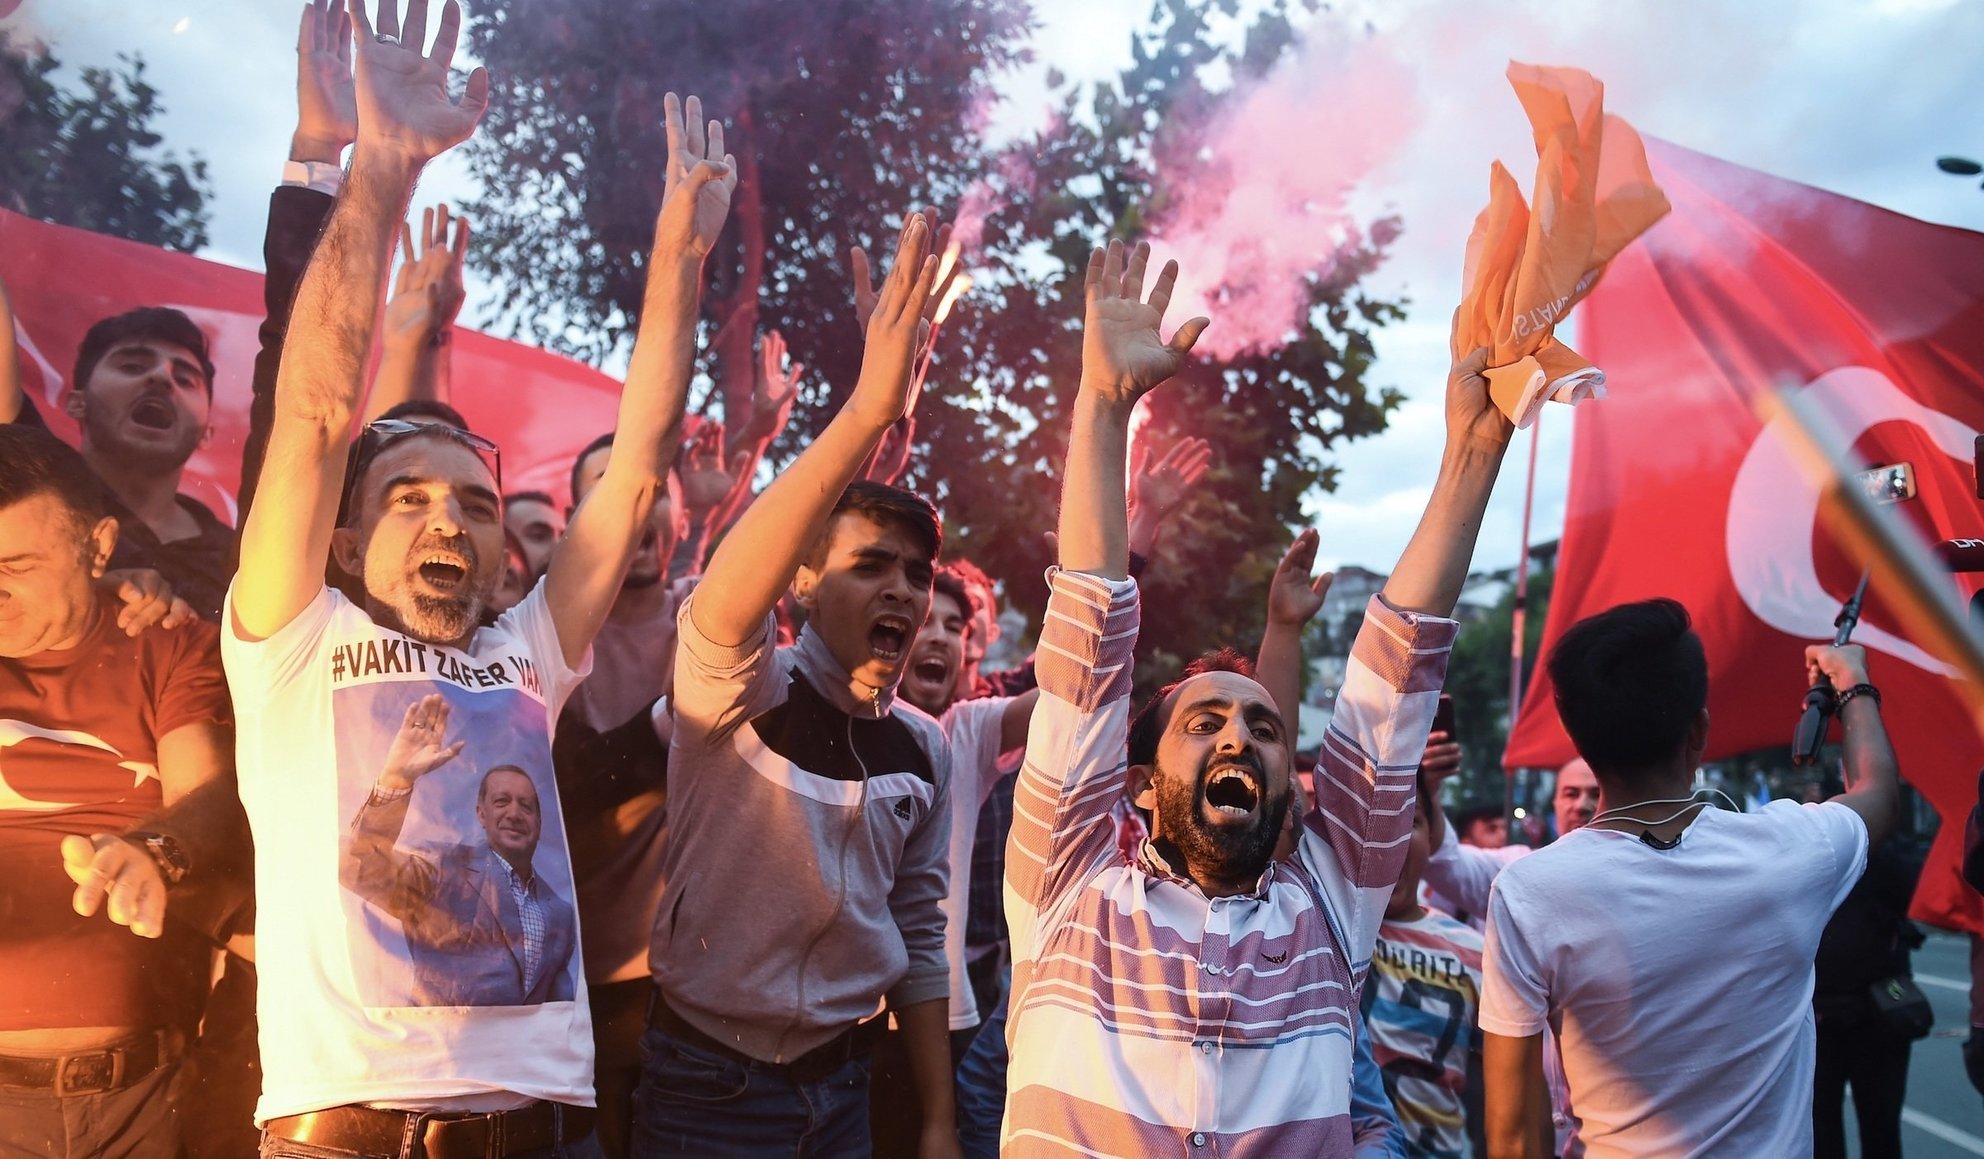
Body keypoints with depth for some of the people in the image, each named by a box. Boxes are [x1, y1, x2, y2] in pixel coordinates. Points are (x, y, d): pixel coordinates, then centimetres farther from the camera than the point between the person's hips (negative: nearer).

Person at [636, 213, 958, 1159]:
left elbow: (919, 939, 9)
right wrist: (866, 412, -47)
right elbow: (722, 599, -37)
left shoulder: (924, 747, 2)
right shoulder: (739, 691, -14)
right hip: (711, 1081, -5)